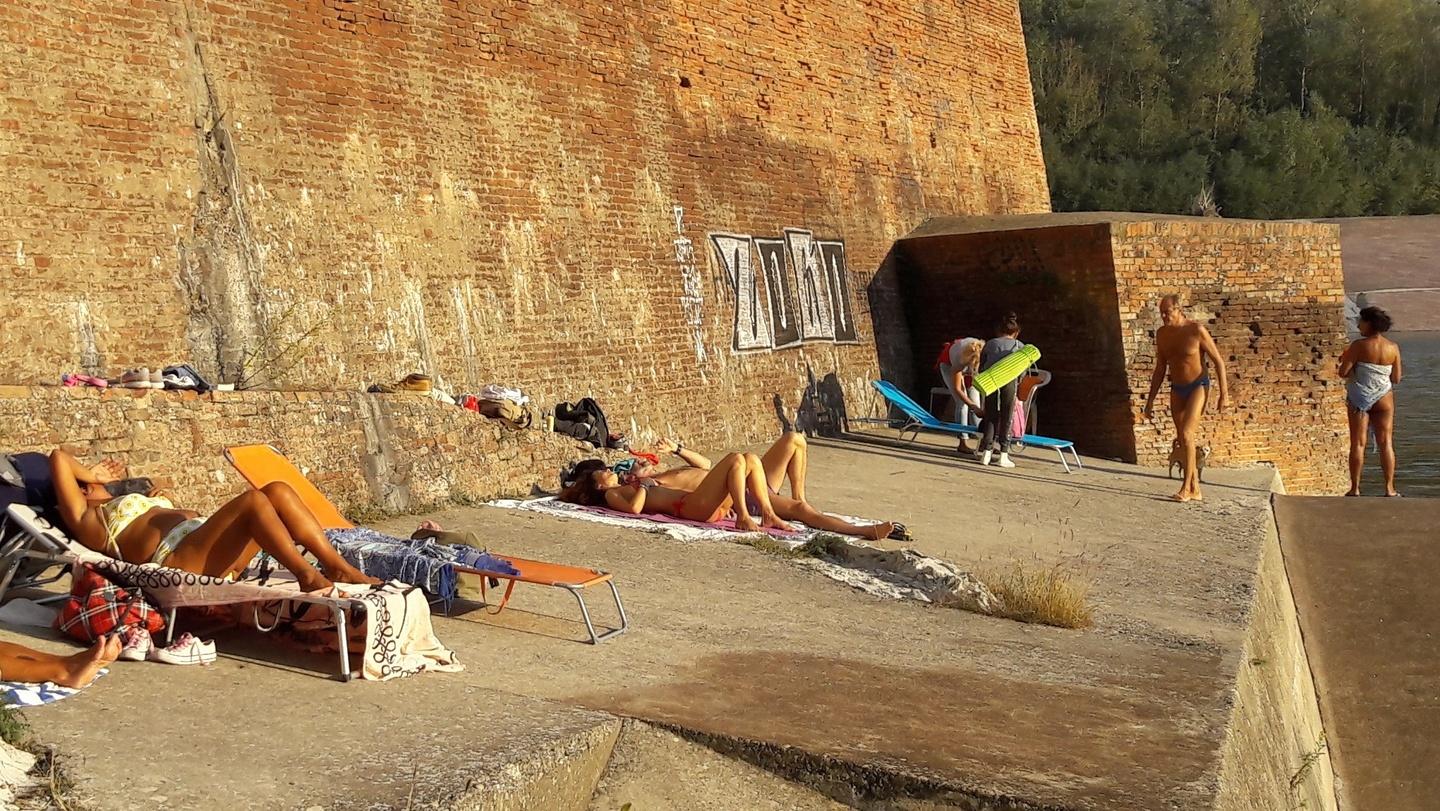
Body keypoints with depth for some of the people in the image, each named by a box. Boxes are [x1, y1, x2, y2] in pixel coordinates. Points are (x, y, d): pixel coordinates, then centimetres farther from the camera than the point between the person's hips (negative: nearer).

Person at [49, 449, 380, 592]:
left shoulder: (132, 503, 38)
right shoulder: (85, 519, 16)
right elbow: (59, 458, 11)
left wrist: (164, 505, 26)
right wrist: (91, 475, 25)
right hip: (177, 557, -9)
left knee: (278, 491, -11)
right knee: (252, 500, -28)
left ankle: (337, 566, -20)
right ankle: (307, 575, -36)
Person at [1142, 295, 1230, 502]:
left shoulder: (1196, 330, -16)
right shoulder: (1162, 334, 2)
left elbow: (1219, 361, -10)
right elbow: (1160, 369, 11)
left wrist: (1224, 393, -13)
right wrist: (1150, 400, 9)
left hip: (1198, 387, -6)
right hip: (1177, 390, 6)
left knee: (1186, 434, -19)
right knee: (1183, 439, 6)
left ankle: (1186, 487, -14)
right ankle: (1195, 490, 13)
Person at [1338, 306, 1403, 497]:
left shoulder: (1359, 346, -13)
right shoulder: (1393, 348, -2)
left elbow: (1343, 372, -15)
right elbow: (1396, 378, 2)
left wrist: (1346, 359, 6)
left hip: (1360, 398, -2)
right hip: (1384, 398, 2)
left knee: (1358, 444, 3)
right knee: (1385, 443, 7)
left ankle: (1355, 488, 3)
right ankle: (1389, 488, 5)